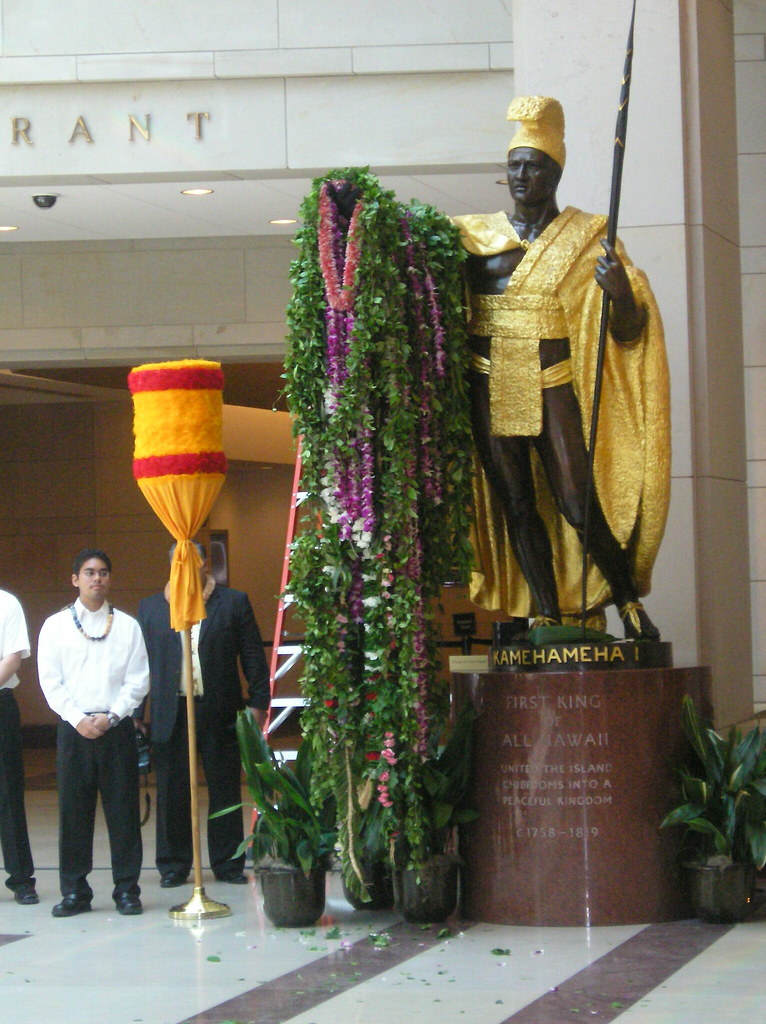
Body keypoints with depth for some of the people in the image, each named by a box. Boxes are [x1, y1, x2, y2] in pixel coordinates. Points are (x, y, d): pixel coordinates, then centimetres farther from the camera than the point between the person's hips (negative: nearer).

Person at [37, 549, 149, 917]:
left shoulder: (127, 626, 7)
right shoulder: (55, 626, 7)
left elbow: (138, 680, 2)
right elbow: (50, 682, 2)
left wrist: (111, 716, -10)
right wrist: (78, 719, -10)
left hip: (117, 727, 0)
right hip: (73, 728, 0)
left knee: (123, 810, 0)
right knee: (73, 811, 1)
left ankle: (127, 889, 7)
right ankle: (74, 892, 7)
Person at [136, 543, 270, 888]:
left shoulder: (233, 602, 6)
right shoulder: (151, 607, 10)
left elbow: (253, 656, 5)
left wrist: (258, 702, -1)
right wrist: (137, 714, 5)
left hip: (220, 714, -1)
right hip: (170, 713, 1)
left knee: (225, 791, 5)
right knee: (172, 795, 3)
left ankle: (227, 863, 13)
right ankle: (173, 865, 12)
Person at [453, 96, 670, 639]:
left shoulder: (586, 238, 3)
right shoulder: (474, 236, 9)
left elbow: (628, 332, -2)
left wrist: (620, 293, -24)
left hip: (553, 390, -3)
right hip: (492, 390, 3)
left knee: (577, 505, -10)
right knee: (516, 507, 3)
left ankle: (630, 600, 8)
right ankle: (548, 615, 9)